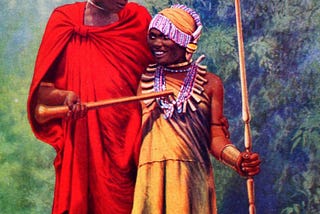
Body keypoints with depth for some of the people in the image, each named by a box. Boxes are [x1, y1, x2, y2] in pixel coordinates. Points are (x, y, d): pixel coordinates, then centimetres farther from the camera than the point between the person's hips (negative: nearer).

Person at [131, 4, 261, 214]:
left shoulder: (209, 83, 5)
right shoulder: (143, 79, 7)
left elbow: (216, 137, 1)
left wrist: (238, 159, -17)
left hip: (194, 179, 0)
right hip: (150, 179, 0)